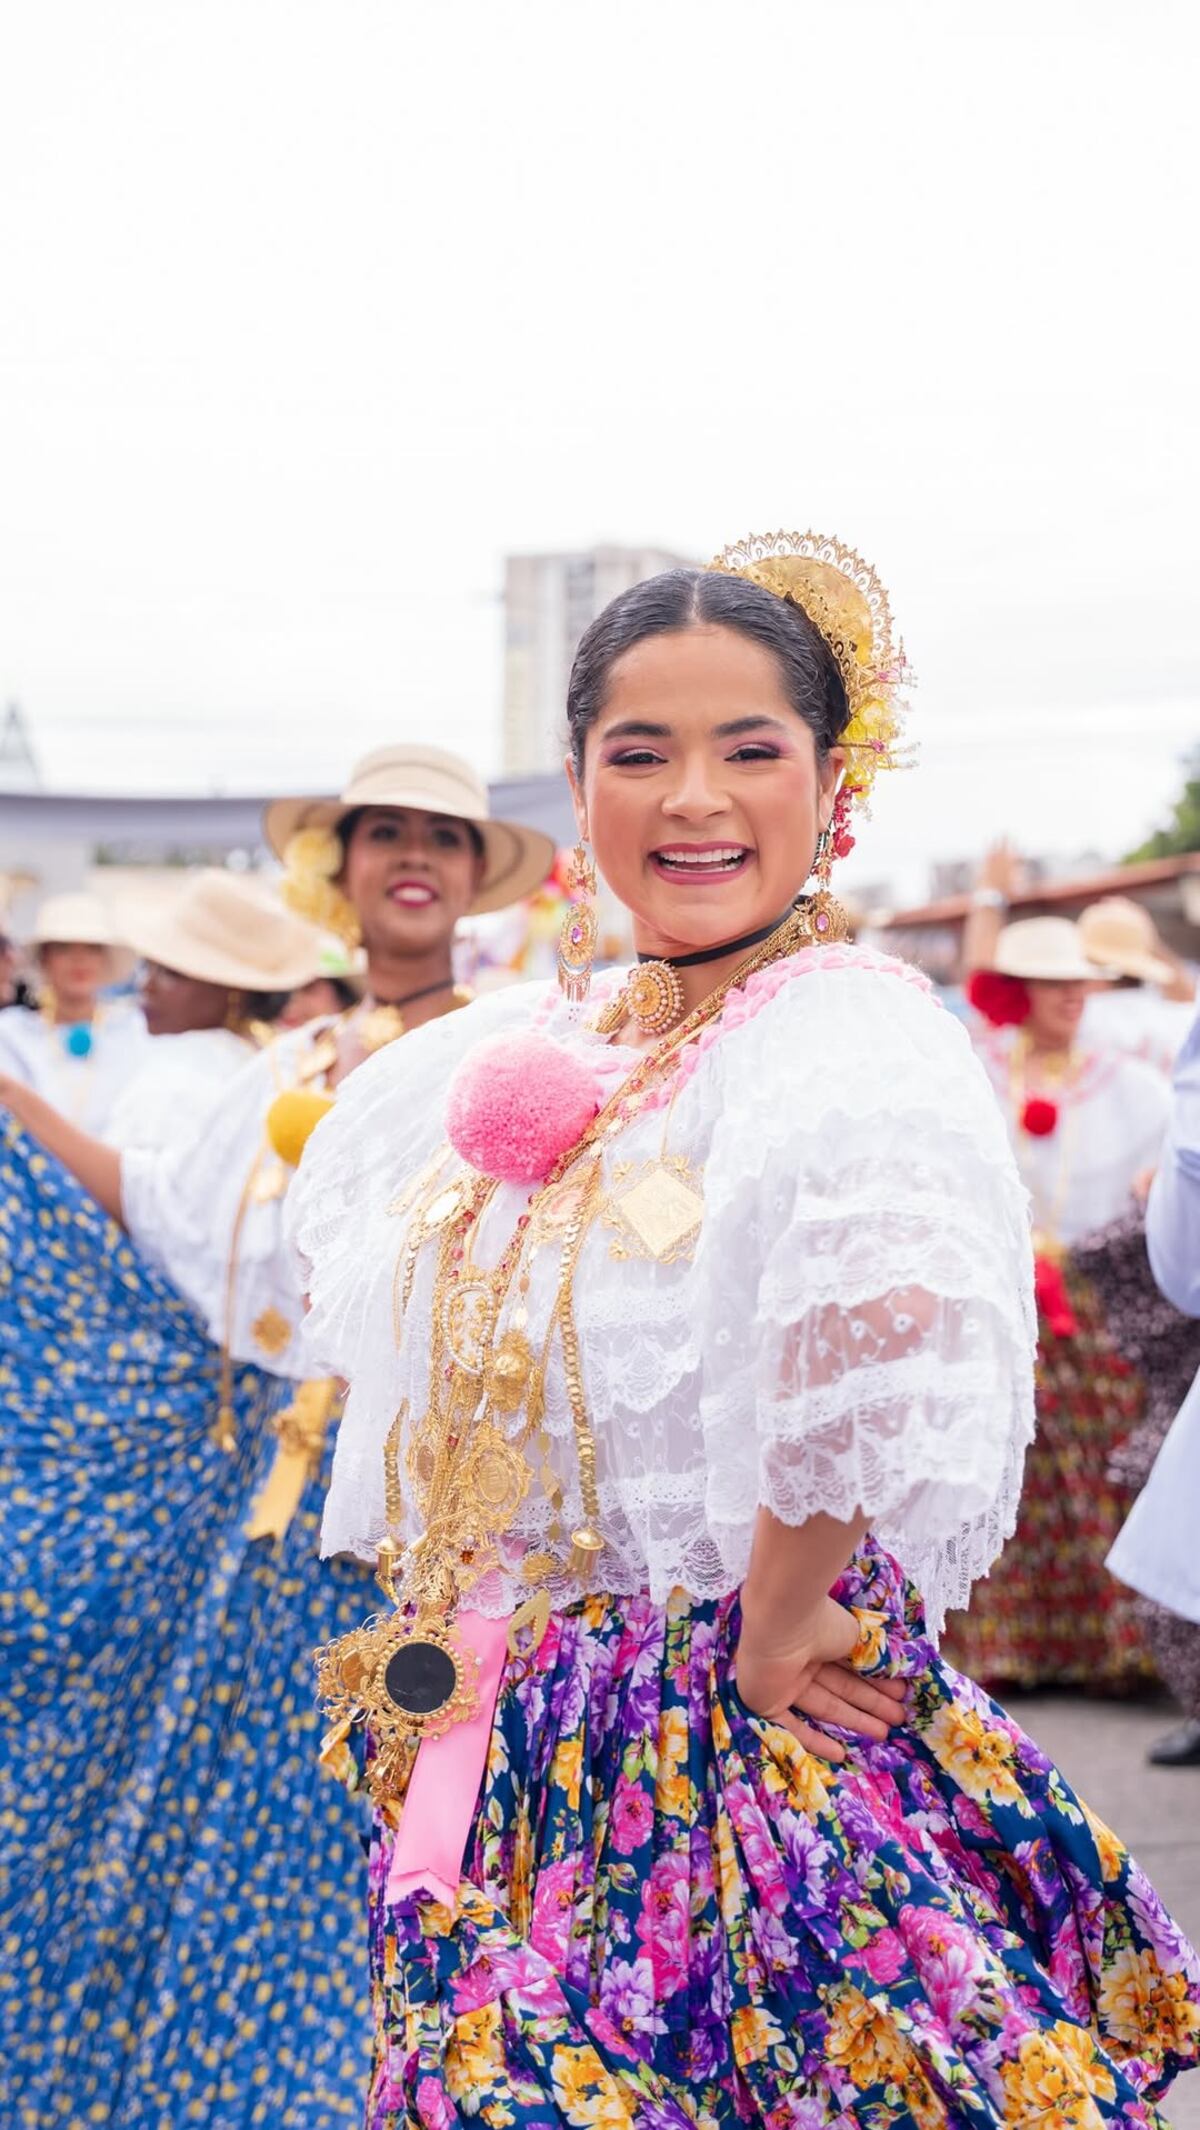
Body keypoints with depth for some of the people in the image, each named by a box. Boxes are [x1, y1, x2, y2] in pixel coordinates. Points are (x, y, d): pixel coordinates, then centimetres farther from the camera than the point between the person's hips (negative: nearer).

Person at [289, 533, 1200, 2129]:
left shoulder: (846, 1027, -15)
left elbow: (883, 1291, -36)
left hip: (744, 1751, -6)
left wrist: (772, 1619, -26)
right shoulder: (532, 1048, 7)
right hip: (511, 1750, 6)